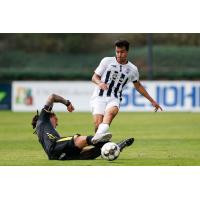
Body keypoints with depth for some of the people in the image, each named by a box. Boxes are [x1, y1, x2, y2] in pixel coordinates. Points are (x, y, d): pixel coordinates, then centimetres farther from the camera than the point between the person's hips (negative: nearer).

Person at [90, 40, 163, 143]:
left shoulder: (132, 69, 11)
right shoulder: (107, 61, 5)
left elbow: (138, 86, 28)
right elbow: (94, 77, 9)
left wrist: (152, 101, 29)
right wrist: (100, 83, -16)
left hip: (114, 99, 0)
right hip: (99, 97, 0)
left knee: (110, 112, -36)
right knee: (98, 123, -24)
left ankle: (99, 136, -61)